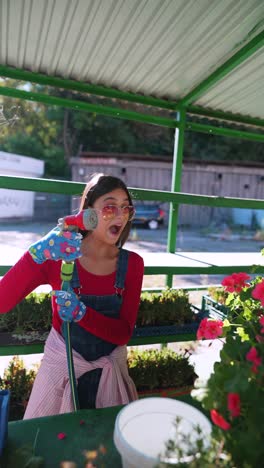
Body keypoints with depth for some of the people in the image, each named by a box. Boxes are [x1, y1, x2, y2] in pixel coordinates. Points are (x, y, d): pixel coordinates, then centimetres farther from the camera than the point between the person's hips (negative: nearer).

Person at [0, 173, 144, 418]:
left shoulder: (132, 264, -12)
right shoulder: (56, 257, -17)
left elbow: (124, 333, -14)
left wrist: (82, 313, -31)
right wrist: (37, 255, -41)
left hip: (110, 370, 2)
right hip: (61, 365, -1)